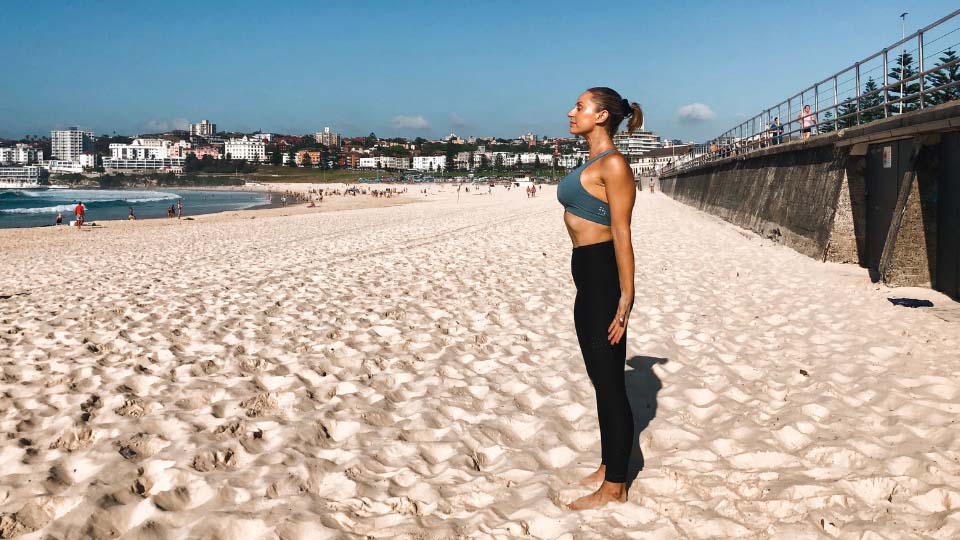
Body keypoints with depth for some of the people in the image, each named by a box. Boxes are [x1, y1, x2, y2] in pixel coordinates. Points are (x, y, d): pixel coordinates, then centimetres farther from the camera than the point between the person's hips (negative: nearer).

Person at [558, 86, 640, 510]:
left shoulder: (613, 164, -14)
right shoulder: (592, 163, 16)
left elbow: (621, 233, -19)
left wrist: (626, 296, -22)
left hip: (604, 276, -10)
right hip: (587, 274, 10)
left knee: (609, 382, -1)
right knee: (601, 379, 18)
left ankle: (614, 488, 11)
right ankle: (607, 466, 32)